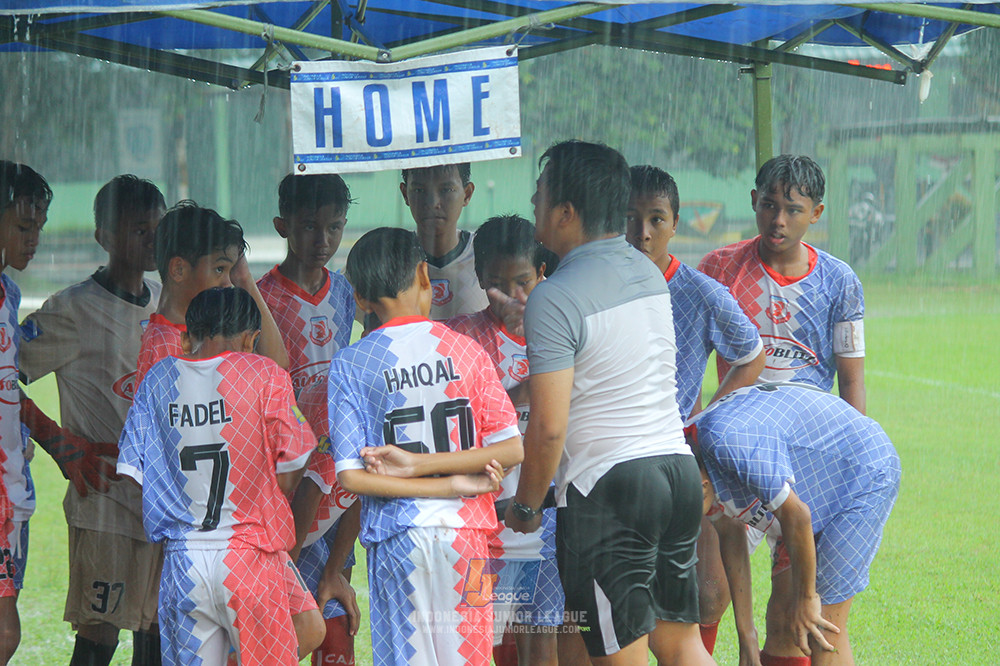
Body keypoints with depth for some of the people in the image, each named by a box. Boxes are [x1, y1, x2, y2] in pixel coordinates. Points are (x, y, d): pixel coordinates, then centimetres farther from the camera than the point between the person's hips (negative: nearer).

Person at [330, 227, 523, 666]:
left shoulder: (350, 365, -2)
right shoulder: (465, 350, 0)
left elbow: (352, 477, -8)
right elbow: (511, 450, -4)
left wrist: (455, 484, -7)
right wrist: (422, 464, -8)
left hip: (396, 539, -1)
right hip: (465, 531, 1)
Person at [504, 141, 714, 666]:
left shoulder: (555, 298, -15)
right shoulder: (648, 273, 9)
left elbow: (549, 428, -18)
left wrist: (526, 505, -3)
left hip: (605, 489, -8)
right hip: (677, 466, 8)